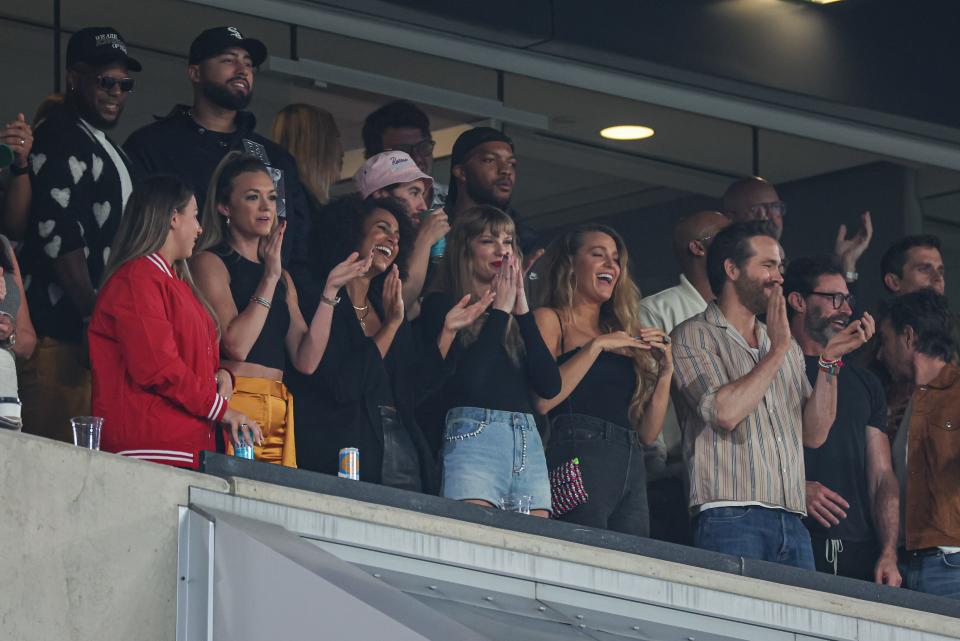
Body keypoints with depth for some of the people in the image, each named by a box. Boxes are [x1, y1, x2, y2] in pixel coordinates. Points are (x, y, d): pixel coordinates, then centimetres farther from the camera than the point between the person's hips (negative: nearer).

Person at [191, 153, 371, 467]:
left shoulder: (282, 278, 22)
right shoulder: (210, 262, 2)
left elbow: (306, 361, 10)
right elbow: (236, 345, -12)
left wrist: (330, 290, 5)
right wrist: (269, 278, -7)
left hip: (278, 416, 6)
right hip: (233, 407, -6)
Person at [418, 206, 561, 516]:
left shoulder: (515, 315, 21)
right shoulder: (442, 305, 4)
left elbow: (550, 386, 9)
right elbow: (466, 379, -11)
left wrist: (522, 312, 5)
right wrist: (499, 312, -2)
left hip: (527, 440, 6)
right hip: (473, 432, -6)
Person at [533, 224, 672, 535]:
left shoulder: (624, 333, 26)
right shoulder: (549, 320, 10)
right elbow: (542, 399, -9)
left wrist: (665, 372, 8)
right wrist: (596, 346, -7)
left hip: (631, 469, 6)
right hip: (580, 456, -6)